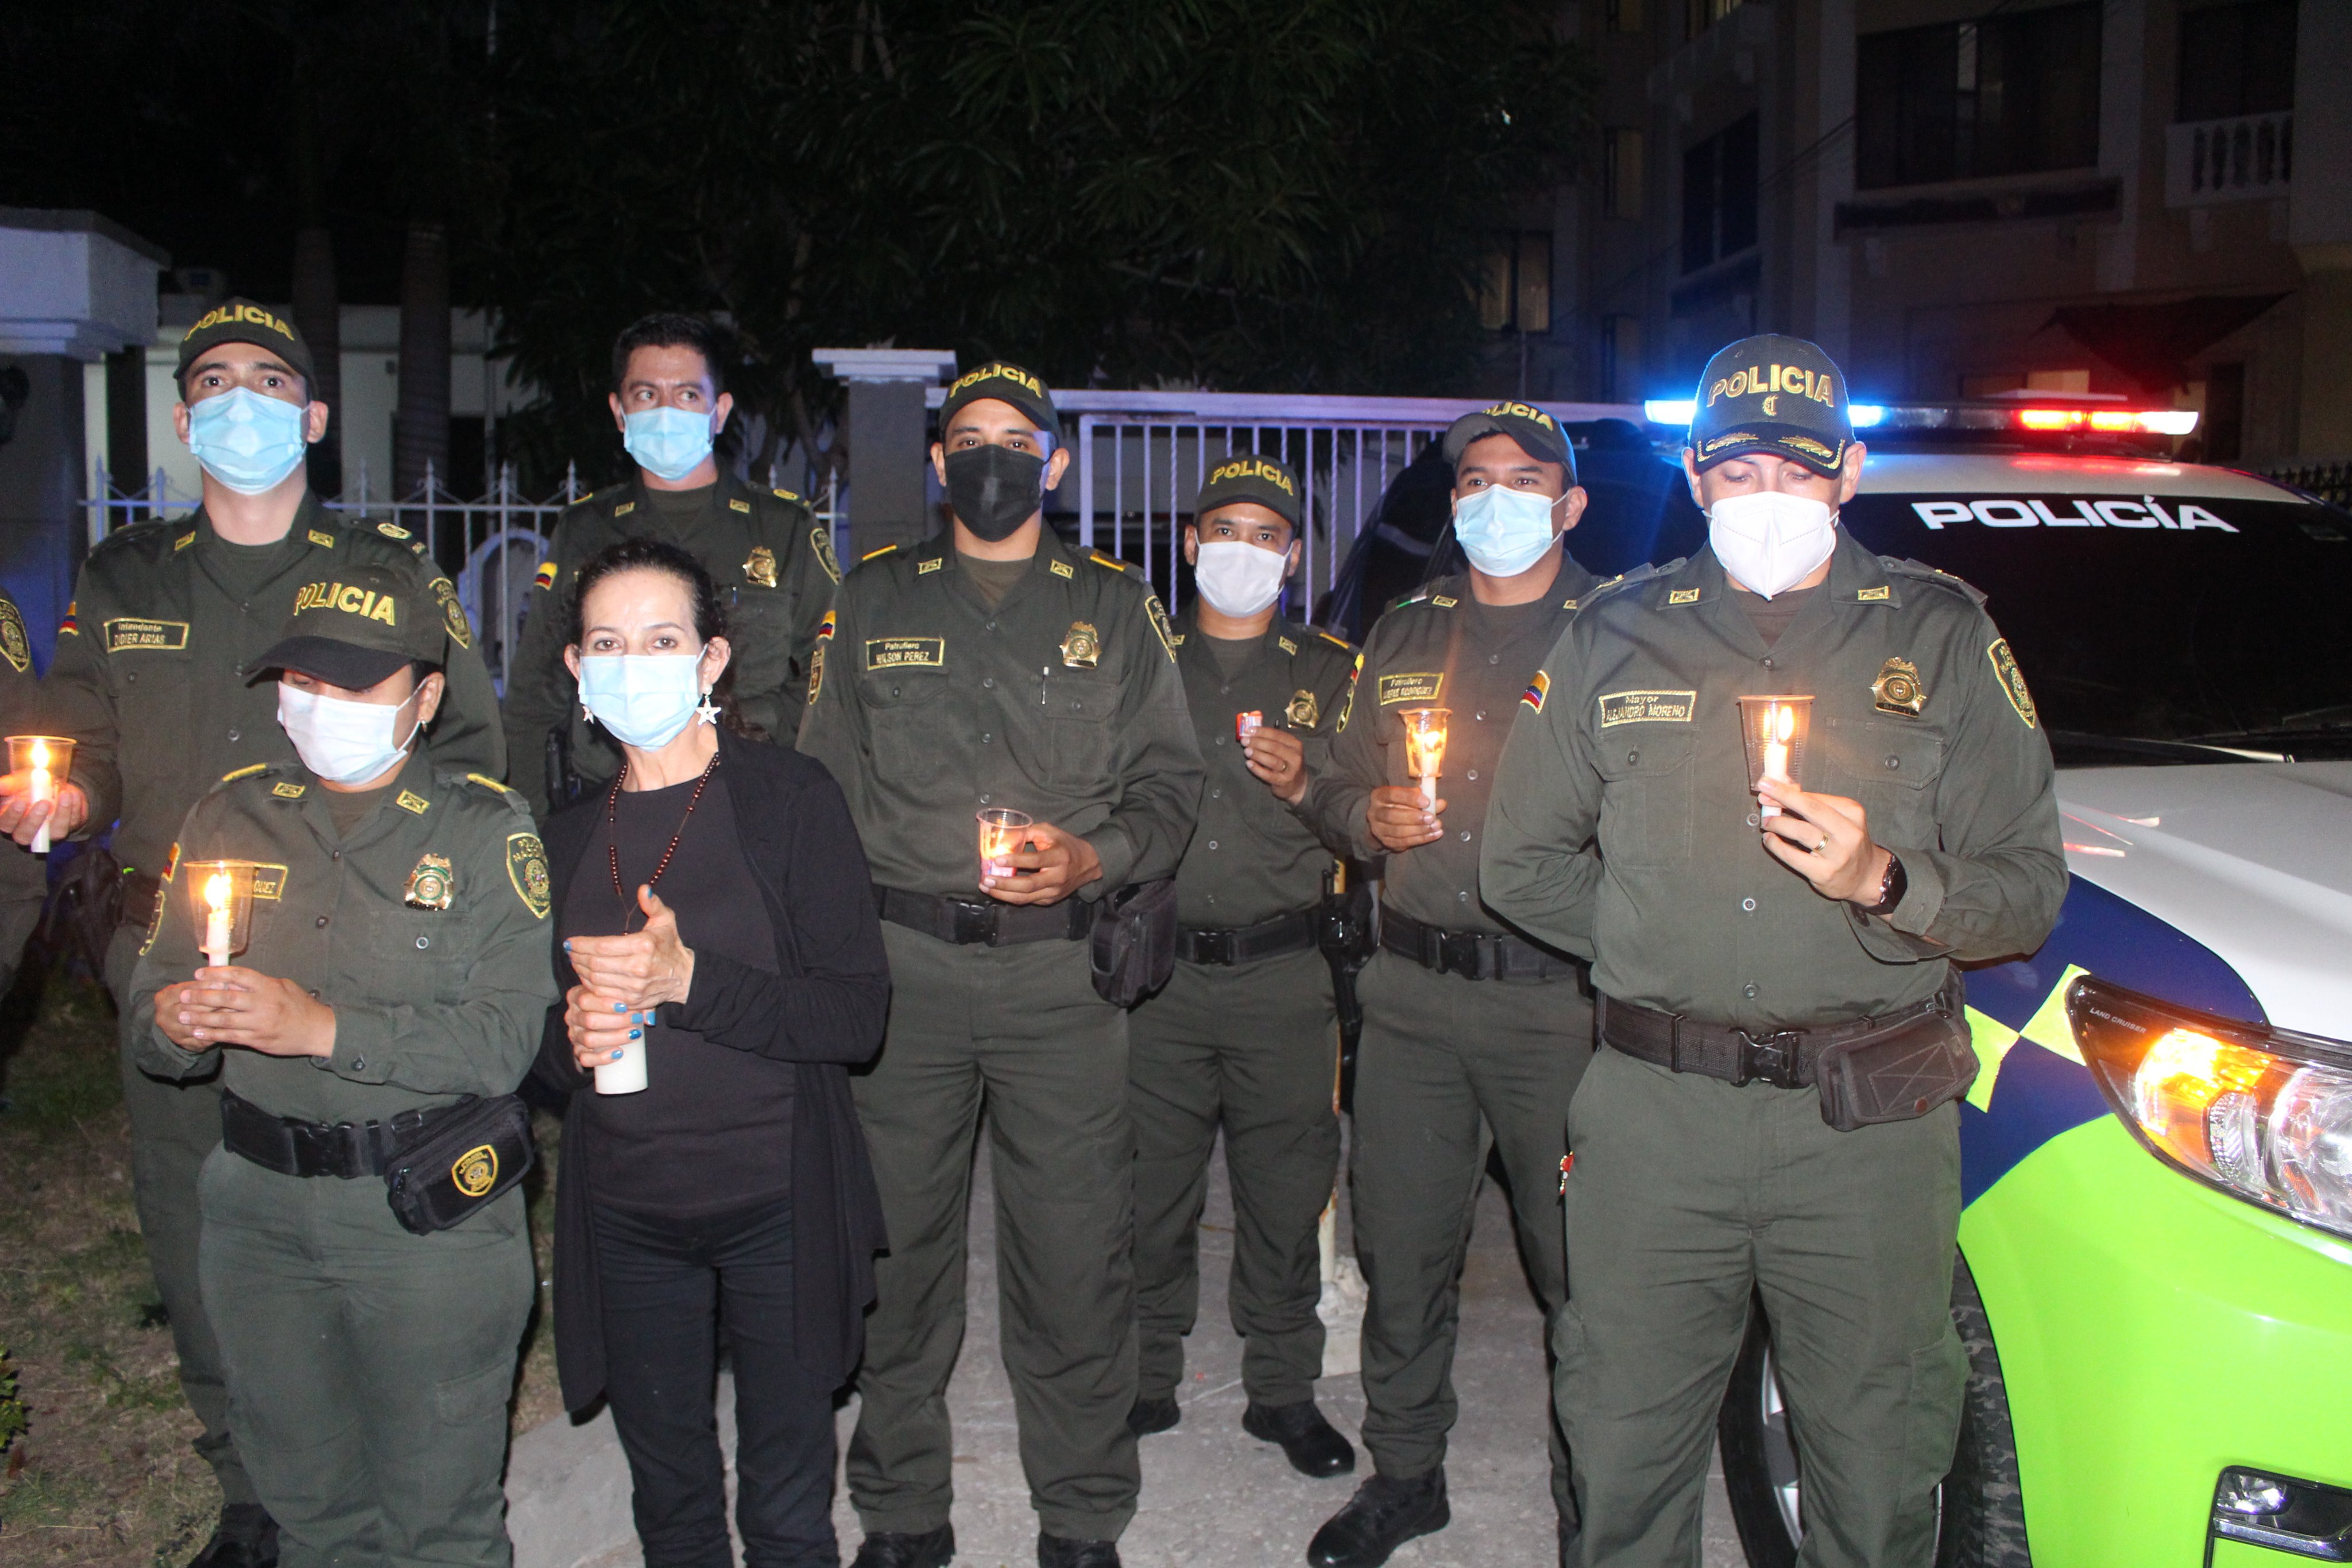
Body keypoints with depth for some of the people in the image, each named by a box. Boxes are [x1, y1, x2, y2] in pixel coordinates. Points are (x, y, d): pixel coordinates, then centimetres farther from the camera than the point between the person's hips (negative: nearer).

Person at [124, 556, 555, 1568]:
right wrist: (173, 1024, -15)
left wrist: (325, 1028, -25)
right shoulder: (230, 818, 7)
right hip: (259, 1208, 4)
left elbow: (502, 1041, -16)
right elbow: (148, 1007, 7)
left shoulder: (483, 833, -6)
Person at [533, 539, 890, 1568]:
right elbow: (544, 1054, 16)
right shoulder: (568, 836, 8)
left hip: (778, 1210, -4)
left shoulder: (789, 799, -6)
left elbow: (858, 1014, -12)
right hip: (625, 1221, 4)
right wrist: (570, 1037, -7)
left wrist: (688, 979, -23)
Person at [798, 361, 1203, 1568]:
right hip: (904, 963, 1)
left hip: (1060, 969, -1)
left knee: (1076, 1252, 1)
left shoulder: (1115, 607, 11)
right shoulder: (873, 600, 13)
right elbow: (821, 779, 13)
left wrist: (1091, 858, -10)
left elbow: (1171, 780, 9)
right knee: (896, 1243, 7)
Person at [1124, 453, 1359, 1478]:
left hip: (1285, 976, 0)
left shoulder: (1332, 675, 10)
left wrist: (1305, 787, -10)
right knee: (1149, 1189, 6)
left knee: (1286, 1191, 4)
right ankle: (1147, 1379, 23)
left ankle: (1284, 1389, 21)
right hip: (1158, 968, 1)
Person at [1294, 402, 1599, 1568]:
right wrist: (1367, 816, 0)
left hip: (1559, 999, -4)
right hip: (1410, 990, 4)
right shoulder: (1405, 634, 16)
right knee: (1399, 1249, 11)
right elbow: (1336, 783, 20)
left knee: (1578, 1261, 1)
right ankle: (1404, 1472, 29)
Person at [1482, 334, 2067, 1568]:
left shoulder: (1938, 634, 7)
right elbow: (1520, 863, 16)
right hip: (1650, 1115, 1)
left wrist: (1885, 883, -14)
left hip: (1869, 1125, -1)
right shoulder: (1617, 639, 11)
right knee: (1623, 1454, 10)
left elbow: (2028, 887, 3)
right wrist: (1664, 951, 9)